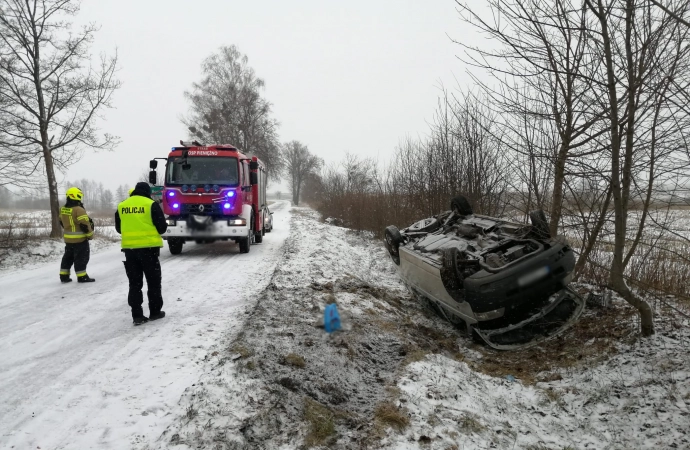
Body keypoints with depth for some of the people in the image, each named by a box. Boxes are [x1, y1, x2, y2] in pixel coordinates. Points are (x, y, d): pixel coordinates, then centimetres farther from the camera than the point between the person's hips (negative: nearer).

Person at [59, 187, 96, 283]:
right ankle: (82, 277, 3)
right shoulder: (79, 210, -20)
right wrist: (90, 235, -9)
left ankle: (64, 276, 21)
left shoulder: (63, 209, 7)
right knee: (81, 257, 0)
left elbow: (62, 222, 19)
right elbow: (85, 225, -20)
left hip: (68, 238, 8)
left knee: (68, 256, 18)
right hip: (80, 239, -8)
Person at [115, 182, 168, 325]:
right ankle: (155, 312, 15)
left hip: (129, 248, 4)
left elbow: (119, 228, 18)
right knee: (153, 281, 9)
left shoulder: (122, 206, 8)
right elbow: (162, 227, -4)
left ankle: (137, 315, 6)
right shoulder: (151, 205, -5)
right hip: (148, 247, -4)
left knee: (134, 283, 8)